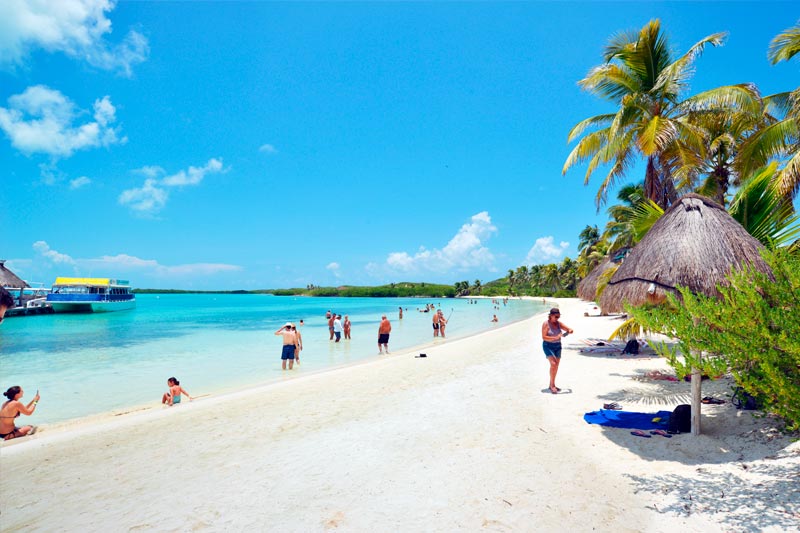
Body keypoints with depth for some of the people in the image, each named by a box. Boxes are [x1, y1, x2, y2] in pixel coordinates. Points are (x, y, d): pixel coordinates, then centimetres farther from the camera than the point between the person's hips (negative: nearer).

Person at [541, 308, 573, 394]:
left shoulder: (559, 323, 2)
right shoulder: (546, 324, -12)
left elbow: (569, 329, 3)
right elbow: (544, 337, -17)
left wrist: (570, 331, -21)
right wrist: (555, 338, -28)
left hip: (558, 346, 6)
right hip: (548, 346, -6)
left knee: (556, 366, 10)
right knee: (553, 364, -19)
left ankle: (552, 385, 23)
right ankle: (552, 385, -11)